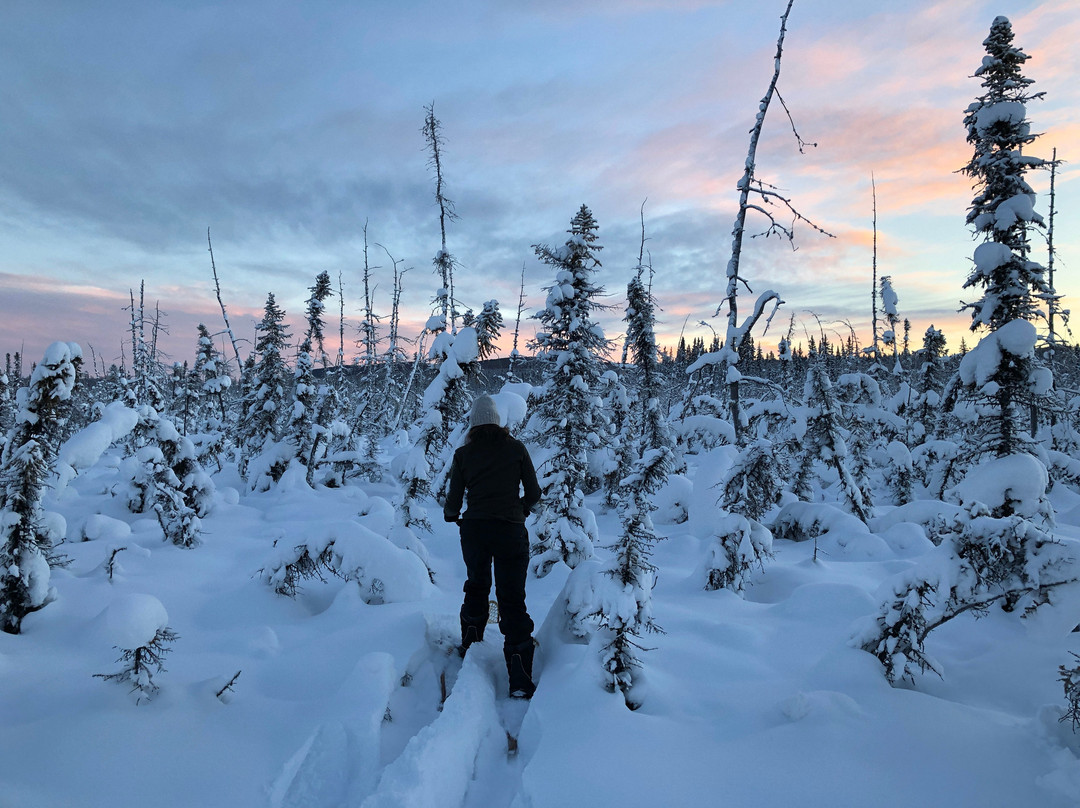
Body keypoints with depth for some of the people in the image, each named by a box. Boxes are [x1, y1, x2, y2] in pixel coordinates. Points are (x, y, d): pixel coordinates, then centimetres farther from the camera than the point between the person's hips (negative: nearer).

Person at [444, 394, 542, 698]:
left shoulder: (463, 454, 3)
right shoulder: (516, 448, 2)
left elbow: (454, 500, 3)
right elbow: (533, 494, 3)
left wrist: (450, 515, 26)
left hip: (474, 530, 2)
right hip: (511, 531, -1)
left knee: (476, 586, 26)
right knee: (513, 599, 3)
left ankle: (470, 646, 38)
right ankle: (520, 680, 0)